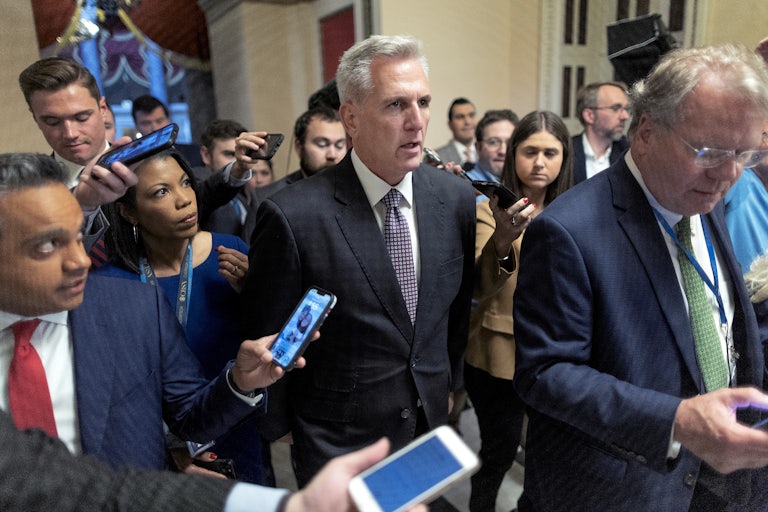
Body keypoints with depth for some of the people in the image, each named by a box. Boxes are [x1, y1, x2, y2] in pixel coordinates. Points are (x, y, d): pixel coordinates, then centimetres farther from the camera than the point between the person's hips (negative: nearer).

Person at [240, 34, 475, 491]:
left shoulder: (457, 197, -9)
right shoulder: (292, 216, -24)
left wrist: (446, 384, 13)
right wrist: (283, 429, -2)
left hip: (430, 421, 5)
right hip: (339, 440, -4)